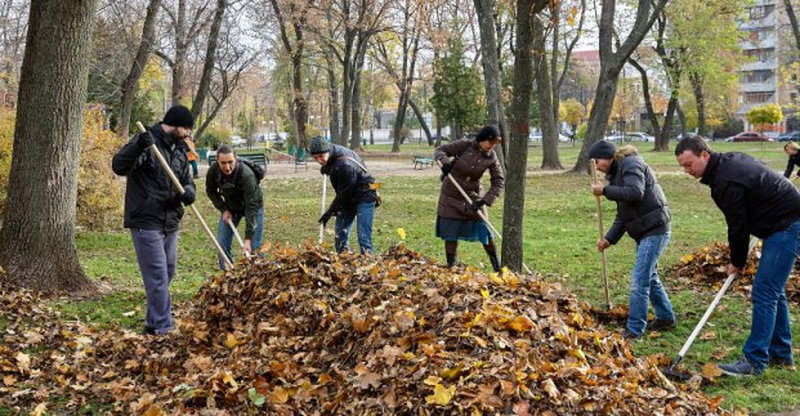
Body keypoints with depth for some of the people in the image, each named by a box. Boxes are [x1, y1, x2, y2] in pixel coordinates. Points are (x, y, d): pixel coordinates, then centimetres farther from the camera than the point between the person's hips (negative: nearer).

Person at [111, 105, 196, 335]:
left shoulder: (180, 150, 12)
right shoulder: (147, 142, -12)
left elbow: (186, 178, 16)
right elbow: (119, 166, -23)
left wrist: (189, 192, -8)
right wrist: (138, 147, -40)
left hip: (170, 223, 9)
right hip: (146, 223, -9)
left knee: (168, 271, 18)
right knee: (157, 276, -8)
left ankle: (154, 321, 33)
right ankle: (161, 327, -3)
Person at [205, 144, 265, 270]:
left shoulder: (246, 175, -38)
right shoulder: (212, 172, -24)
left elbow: (251, 207, -38)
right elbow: (211, 192, 0)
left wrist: (248, 239, -41)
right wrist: (223, 209, -14)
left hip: (252, 206, -4)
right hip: (230, 207, 4)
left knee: (255, 248, -10)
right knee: (222, 244, 0)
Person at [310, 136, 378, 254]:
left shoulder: (345, 165, -32)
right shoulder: (332, 157, -6)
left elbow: (344, 193, -24)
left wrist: (330, 212, -17)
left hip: (364, 197, -9)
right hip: (349, 197, 9)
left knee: (363, 235, -15)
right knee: (341, 231, 8)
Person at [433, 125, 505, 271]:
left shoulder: (491, 157, -8)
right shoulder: (465, 145, -15)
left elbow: (499, 181, -5)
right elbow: (439, 150, -7)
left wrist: (485, 200, -17)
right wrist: (445, 161, -30)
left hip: (473, 197, 1)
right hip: (451, 196, -1)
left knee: (484, 230, 1)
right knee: (450, 234, 4)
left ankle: (497, 267, 12)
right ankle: (451, 267, 17)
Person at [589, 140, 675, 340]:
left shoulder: (631, 164, -11)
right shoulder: (617, 172, 18)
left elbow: (635, 192, -29)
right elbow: (622, 214, 19)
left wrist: (605, 190, -20)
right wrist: (609, 239, 10)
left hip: (655, 230, -11)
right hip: (644, 232, 11)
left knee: (639, 280, -10)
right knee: (650, 277, 20)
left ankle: (635, 329, -6)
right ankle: (666, 318, 34)